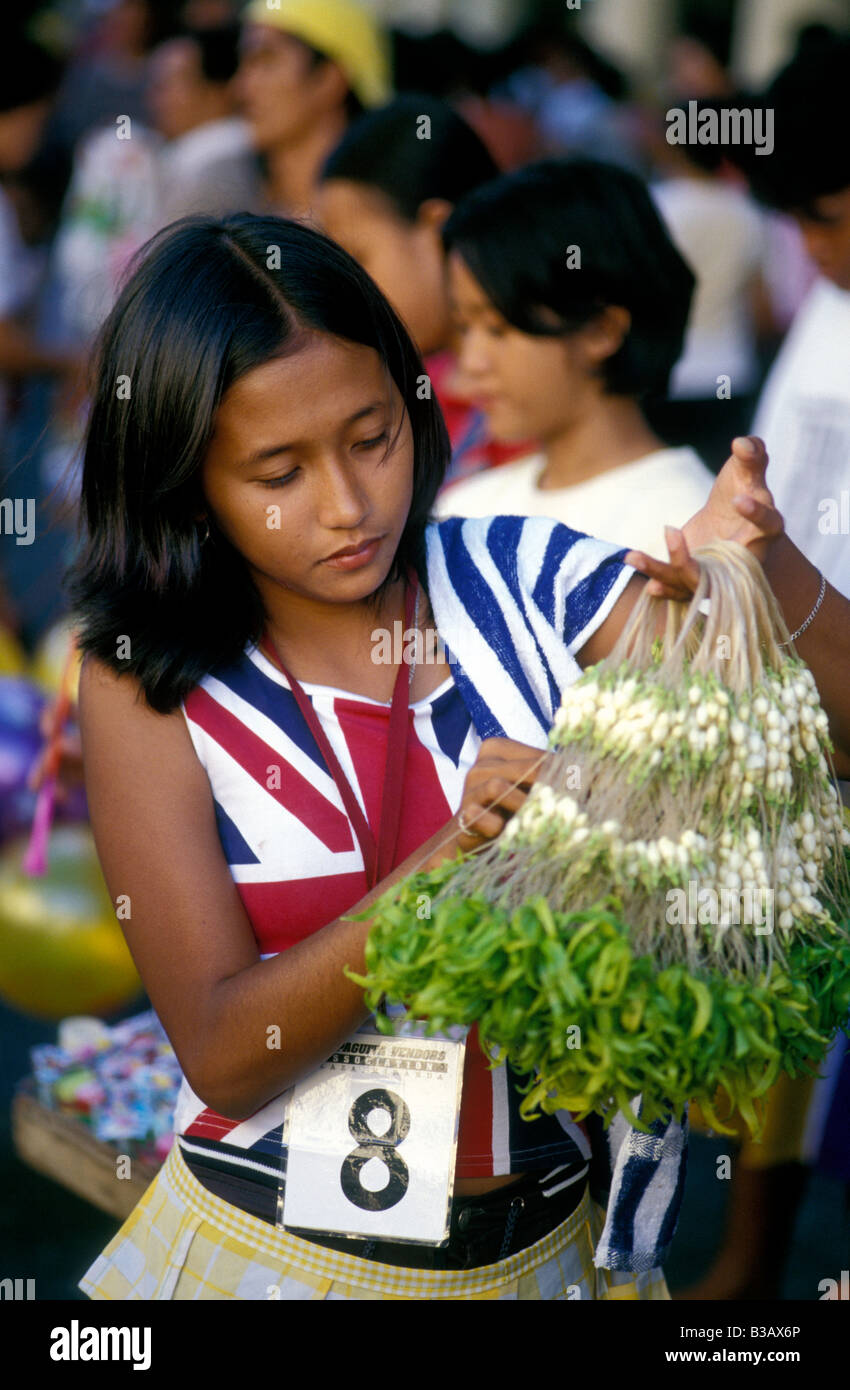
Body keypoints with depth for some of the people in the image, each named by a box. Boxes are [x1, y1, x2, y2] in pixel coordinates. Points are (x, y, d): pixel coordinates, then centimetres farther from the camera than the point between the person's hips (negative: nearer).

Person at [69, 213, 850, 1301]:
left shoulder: (524, 579, -7)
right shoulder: (148, 690, -11)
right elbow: (225, 1056, -17)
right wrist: (458, 856, -28)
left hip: (552, 1248, 2)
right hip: (274, 1252, -2)